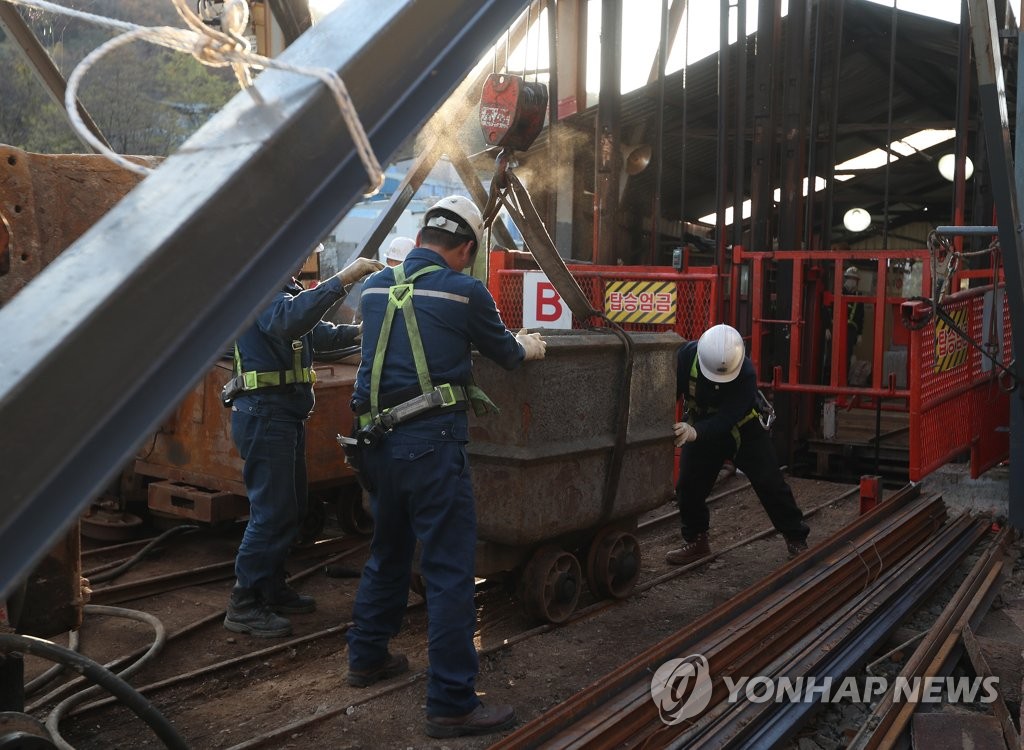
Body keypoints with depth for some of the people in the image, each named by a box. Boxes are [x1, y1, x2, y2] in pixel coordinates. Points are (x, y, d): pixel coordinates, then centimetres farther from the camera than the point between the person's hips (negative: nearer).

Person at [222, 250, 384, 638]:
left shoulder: (283, 288, 17)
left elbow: (316, 332, 25)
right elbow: (290, 319, -37)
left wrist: (357, 331, 11)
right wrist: (342, 279, -39)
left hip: (283, 415, 11)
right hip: (265, 413, -11)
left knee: (290, 508, 17)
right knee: (272, 512, -7)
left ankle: (272, 590, 28)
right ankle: (243, 605, 1)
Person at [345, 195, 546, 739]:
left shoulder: (376, 287, 11)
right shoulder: (463, 291, -5)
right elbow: (505, 354, 9)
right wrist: (529, 347, 33)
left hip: (378, 442, 7)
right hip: (432, 442, -7)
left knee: (388, 551, 23)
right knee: (449, 567, -2)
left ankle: (366, 658, 37)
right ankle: (451, 704, 1)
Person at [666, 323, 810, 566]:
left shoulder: (746, 373, -34)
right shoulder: (686, 355, -27)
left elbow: (725, 420, -42)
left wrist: (696, 432, -60)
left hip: (744, 428, -3)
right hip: (701, 429, 3)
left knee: (770, 484, -4)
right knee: (687, 486, -1)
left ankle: (797, 540, 11)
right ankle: (695, 541, 18)